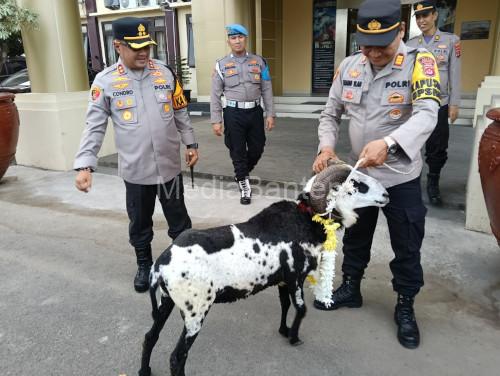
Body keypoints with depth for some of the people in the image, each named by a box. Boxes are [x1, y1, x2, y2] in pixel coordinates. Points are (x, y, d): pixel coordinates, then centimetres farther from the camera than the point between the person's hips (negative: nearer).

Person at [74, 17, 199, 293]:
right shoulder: (105, 81, -7)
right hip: (135, 170, -1)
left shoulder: (165, 72, 0)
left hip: (169, 165, 1)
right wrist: (84, 165, -14)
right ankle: (144, 265, 39)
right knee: (139, 223, 16)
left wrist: (190, 143, 9)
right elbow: (94, 127, -7)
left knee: (178, 218, 15)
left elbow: (181, 113, 9)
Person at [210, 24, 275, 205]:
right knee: (238, 151, 5)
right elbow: (215, 95, 1)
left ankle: (241, 174, 38)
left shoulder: (258, 61, 7)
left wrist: (270, 114, 2)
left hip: (255, 111, 2)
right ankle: (244, 185, 21)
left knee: (257, 148, 10)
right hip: (234, 113, -2)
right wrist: (216, 121, -4)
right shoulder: (221, 65, 1)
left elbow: (266, 89, 7)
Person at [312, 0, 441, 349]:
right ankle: (350, 289, 43)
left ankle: (405, 308, 33)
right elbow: (331, 114, 4)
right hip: (357, 173, 4)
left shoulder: (419, 63, -15)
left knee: (407, 248, 11)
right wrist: (326, 146, -16)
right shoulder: (348, 66, -3)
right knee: (355, 237, 20)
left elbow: (427, 115, -30)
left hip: (401, 178, -3)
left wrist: (388, 143, -48)